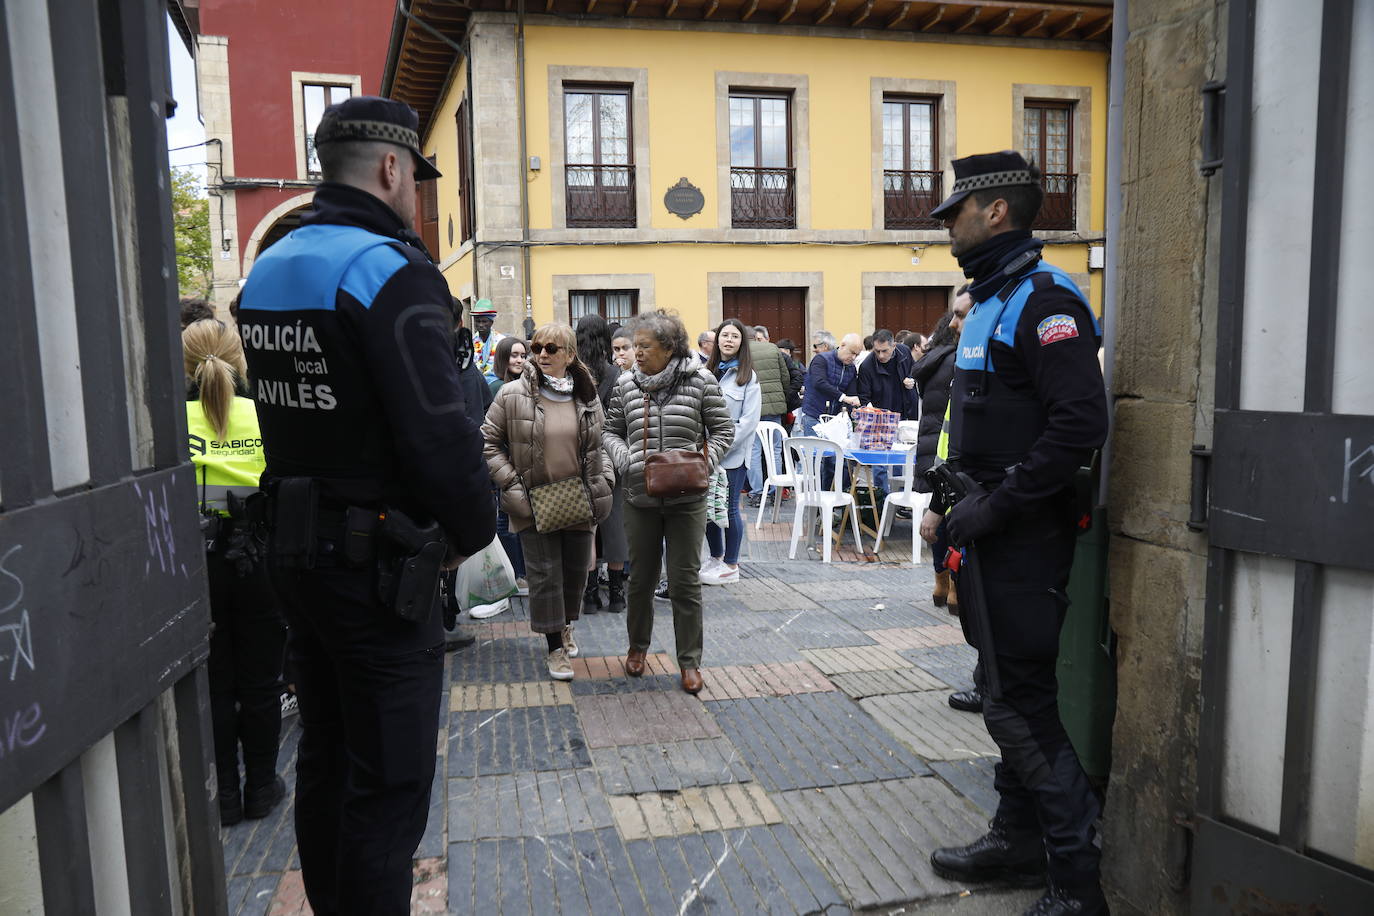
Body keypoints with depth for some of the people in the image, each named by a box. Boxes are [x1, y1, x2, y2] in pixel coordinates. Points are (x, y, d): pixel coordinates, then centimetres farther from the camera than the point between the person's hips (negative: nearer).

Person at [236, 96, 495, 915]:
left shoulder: (270, 268, 11)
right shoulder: (392, 271, -17)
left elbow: (296, 412, 13)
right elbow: (440, 432, -23)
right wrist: (474, 529, -7)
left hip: (294, 545, 9)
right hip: (376, 561, -9)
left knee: (326, 760, 22)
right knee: (389, 785, 3)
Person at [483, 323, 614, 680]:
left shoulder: (587, 395, 2)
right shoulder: (513, 395, -9)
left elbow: (600, 443, 15)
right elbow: (489, 442, -3)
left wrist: (603, 480, 2)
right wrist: (512, 486, -10)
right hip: (534, 503, -3)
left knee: (576, 570, 15)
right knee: (545, 574, 1)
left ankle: (566, 625, 41)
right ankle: (555, 647, 16)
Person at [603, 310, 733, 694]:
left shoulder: (700, 381, -6)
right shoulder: (627, 384, 1)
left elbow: (723, 430, 1)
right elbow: (611, 431, 11)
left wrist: (703, 465, -14)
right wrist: (625, 461, -8)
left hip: (686, 499, -2)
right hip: (640, 498, 3)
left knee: (686, 581, 3)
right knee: (641, 577, 15)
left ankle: (689, 660, 17)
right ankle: (637, 645, 36)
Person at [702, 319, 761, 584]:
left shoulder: (748, 376, -3)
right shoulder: (708, 372, 10)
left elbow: (749, 420, -9)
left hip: (732, 454, -4)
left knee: (728, 508, 1)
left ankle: (731, 566, 15)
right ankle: (716, 557, 28)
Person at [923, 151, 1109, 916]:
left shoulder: (1042, 300, -16)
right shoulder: (990, 301, 16)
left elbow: (1080, 423, -26)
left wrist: (996, 506, -22)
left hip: (1027, 535, -10)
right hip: (995, 529, 10)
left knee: (1021, 702, -6)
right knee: (1006, 688, 17)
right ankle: (1020, 839, 33)